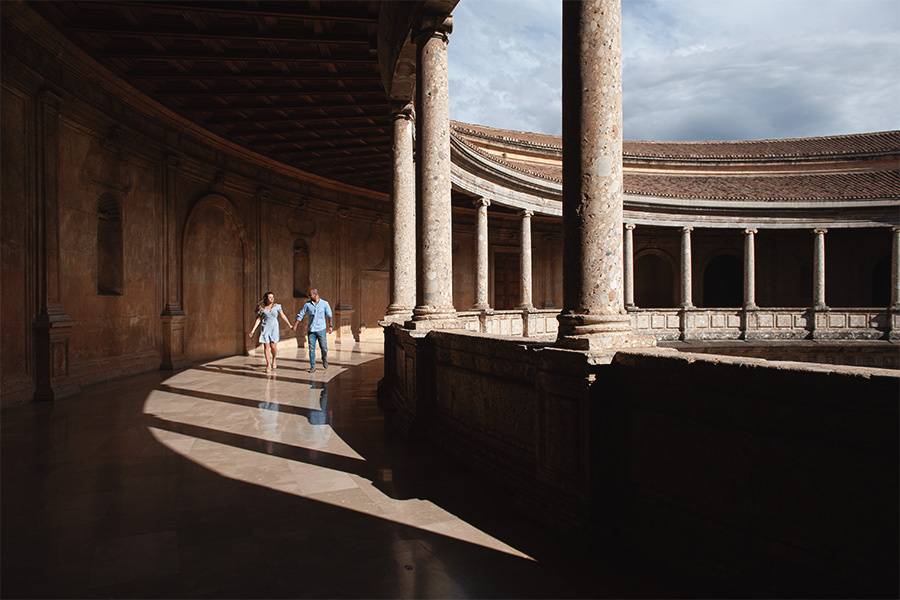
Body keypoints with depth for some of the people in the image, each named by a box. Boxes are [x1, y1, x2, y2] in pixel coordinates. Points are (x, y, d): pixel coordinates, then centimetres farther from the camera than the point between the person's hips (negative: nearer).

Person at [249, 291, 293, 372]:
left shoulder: (277, 306, 3)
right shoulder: (262, 308, 4)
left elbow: (283, 316, 5)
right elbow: (258, 320, 7)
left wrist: (289, 325, 1)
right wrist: (253, 330, 1)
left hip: (274, 328, -1)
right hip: (265, 328, 1)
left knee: (273, 346, -8)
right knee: (266, 347, -2)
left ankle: (274, 360, 20)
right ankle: (268, 365, 5)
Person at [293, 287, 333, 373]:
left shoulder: (324, 303, -1)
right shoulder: (307, 304, 2)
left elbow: (329, 315, -2)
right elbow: (300, 315, 4)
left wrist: (330, 326, -13)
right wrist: (295, 326, -4)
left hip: (321, 329, -1)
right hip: (311, 330, 1)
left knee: (324, 348, 1)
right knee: (311, 349, -1)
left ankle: (324, 359, 31)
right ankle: (312, 367, 6)